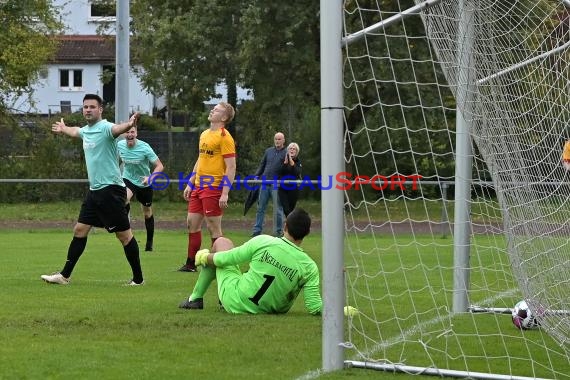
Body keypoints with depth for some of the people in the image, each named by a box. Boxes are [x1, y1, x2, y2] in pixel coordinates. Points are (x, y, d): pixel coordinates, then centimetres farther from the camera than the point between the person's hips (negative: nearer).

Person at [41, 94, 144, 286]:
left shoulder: (105, 127, -13)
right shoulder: (86, 130, 13)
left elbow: (117, 129, -38)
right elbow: (75, 131, 39)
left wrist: (129, 124, -61)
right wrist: (63, 129, 59)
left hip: (110, 189, -9)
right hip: (94, 191, 9)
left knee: (124, 234, -5)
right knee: (80, 230, 9)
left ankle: (138, 278, 2)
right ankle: (64, 275, 14)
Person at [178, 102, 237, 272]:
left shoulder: (224, 137, -11)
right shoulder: (204, 134, 15)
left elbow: (231, 167, -15)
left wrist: (225, 193, -20)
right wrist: (190, 184, 20)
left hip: (213, 188, -9)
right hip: (199, 186, 9)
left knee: (213, 227, -4)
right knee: (192, 222, 10)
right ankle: (191, 263, 18)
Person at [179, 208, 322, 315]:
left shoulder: (263, 242, -19)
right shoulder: (309, 267, -19)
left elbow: (225, 258, -7)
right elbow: (314, 307, -20)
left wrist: (204, 256, 13)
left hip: (235, 303, -2)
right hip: (268, 309, 2)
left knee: (221, 242, 19)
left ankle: (195, 298, 31)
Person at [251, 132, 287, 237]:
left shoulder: (286, 153, 0)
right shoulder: (268, 151, 13)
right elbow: (262, 165, 20)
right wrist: (256, 175, 9)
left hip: (277, 185, -4)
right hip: (265, 183, 4)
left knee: (278, 209, 0)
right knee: (260, 207, 6)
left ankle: (278, 231, 7)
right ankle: (257, 230, 11)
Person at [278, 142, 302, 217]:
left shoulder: (298, 162, 1)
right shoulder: (283, 160, 5)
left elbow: (297, 172, -15)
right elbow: (280, 172, -5)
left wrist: (291, 161, -22)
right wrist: (285, 162, -17)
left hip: (293, 188, -1)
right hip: (283, 188, 1)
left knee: (291, 208, 3)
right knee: (285, 208, -11)